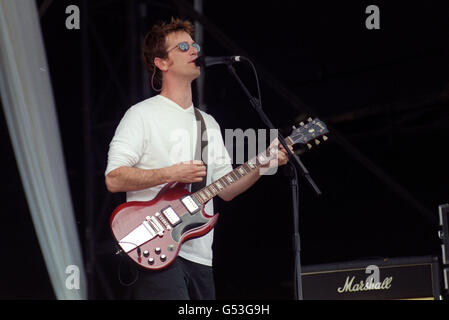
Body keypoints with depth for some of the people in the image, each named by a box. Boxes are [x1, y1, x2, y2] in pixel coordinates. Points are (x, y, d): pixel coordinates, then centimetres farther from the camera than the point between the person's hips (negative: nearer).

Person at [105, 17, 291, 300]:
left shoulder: (208, 123, 20)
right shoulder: (143, 115, -2)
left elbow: (226, 189, 17)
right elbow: (113, 179, -11)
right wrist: (171, 174, -16)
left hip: (200, 256, 7)